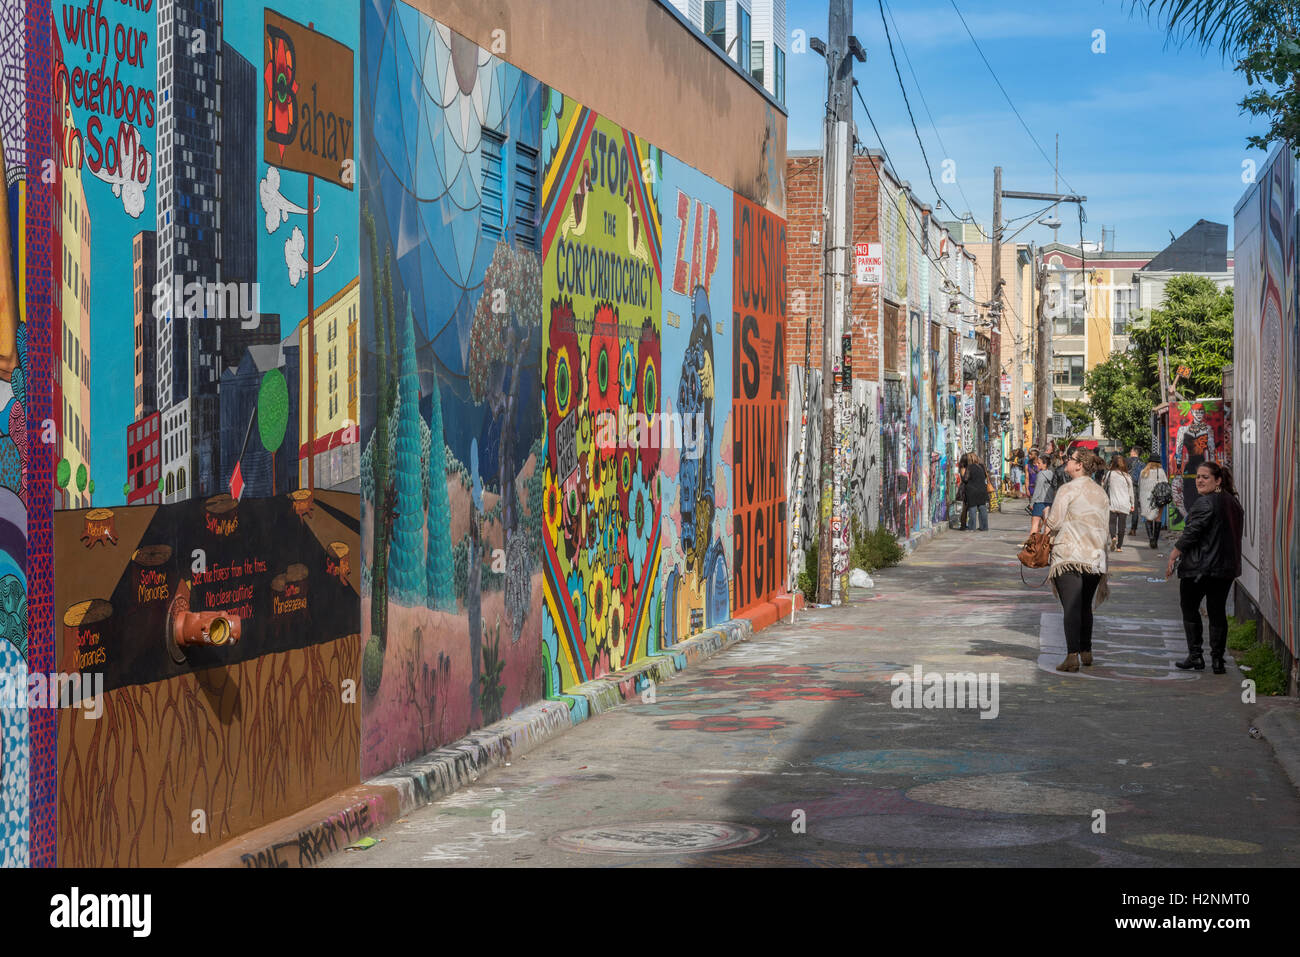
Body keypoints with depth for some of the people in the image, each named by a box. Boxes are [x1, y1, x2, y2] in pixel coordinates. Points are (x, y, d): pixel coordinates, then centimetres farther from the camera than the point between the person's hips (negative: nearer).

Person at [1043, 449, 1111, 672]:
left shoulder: (1068, 490, -8)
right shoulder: (1102, 493, 13)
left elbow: (1054, 522, -10)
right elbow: (1106, 528, 15)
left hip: (1069, 555, -6)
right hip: (1096, 557, 6)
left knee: (1071, 607, -10)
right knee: (1085, 607, 18)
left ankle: (1072, 656, -18)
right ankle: (1086, 652, 24)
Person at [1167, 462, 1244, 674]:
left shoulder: (1205, 503, -16)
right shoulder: (1233, 502, 12)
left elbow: (1191, 533, -19)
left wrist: (1173, 556, -10)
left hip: (1198, 568, -7)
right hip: (1227, 568, 7)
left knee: (1190, 609, 7)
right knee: (1218, 612, 10)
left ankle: (1195, 656, 5)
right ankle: (1217, 660, 8)